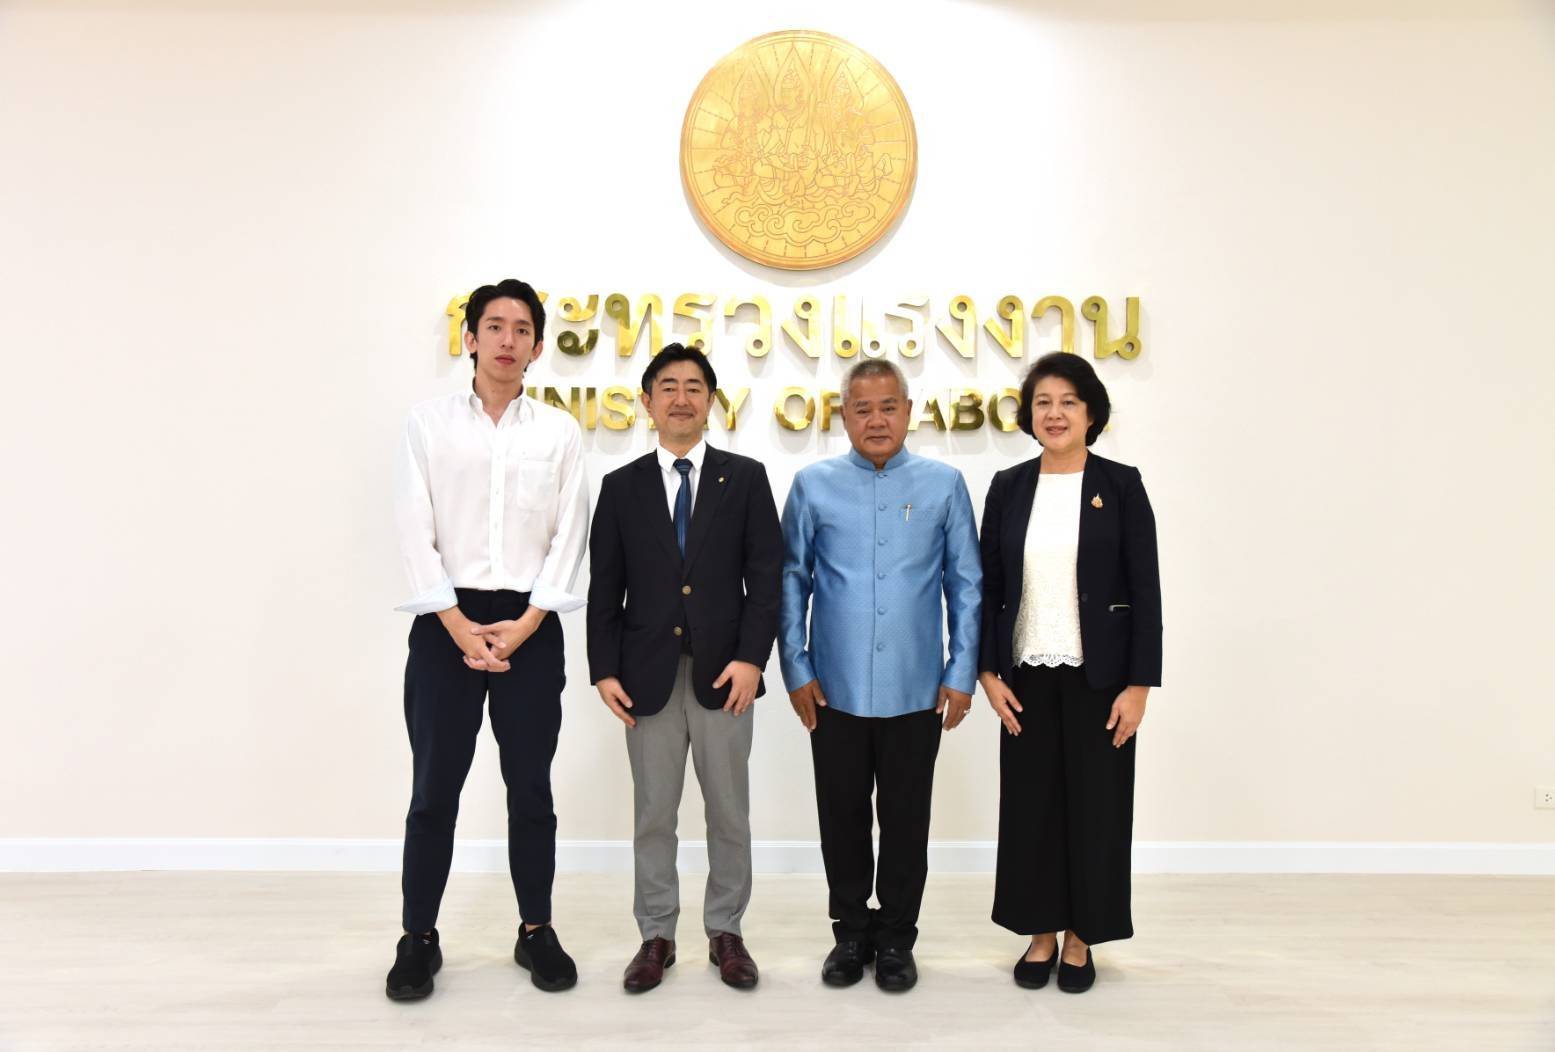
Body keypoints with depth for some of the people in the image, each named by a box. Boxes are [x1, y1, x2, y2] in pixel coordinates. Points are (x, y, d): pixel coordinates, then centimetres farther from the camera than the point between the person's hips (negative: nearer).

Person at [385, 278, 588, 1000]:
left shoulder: (560, 431, 7)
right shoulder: (429, 424, 5)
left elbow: (569, 535, 1)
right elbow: (416, 532, -2)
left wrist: (523, 624, -9)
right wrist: (459, 627, -10)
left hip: (530, 623, 1)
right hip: (447, 620, 0)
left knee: (530, 787, 8)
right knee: (434, 787, 4)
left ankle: (537, 931, 21)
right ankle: (419, 939, 18)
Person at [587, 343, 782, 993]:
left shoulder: (745, 477, 4)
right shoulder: (622, 486, 7)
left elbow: (765, 575, -2)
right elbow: (605, 588, 5)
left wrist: (750, 657, -12)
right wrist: (604, 669, -3)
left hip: (723, 671, 0)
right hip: (649, 674, 1)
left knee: (729, 814, 9)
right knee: (653, 814, 9)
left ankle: (725, 931, 25)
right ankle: (656, 936, 23)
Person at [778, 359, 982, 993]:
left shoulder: (943, 485, 1)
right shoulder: (813, 486, 1)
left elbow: (966, 585, 3)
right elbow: (792, 581, 4)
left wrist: (961, 674, 0)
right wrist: (795, 671, 0)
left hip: (915, 692, 0)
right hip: (835, 690, 1)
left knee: (905, 820, 11)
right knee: (842, 817, 12)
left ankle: (895, 939, 28)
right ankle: (851, 933, 31)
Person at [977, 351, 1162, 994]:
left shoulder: (1120, 486, -3)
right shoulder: (1008, 487, 4)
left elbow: (1145, 590, -4)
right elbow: (988, 586, 5)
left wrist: (1140, 683, -8)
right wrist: (988, 671, -3)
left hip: (1099, 675, -2)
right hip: (1026, 675, 2)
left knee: (1095, 802, 7)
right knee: (1030, 801, 8)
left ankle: (1082, 937, 25)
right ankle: (1041, 932, 25)